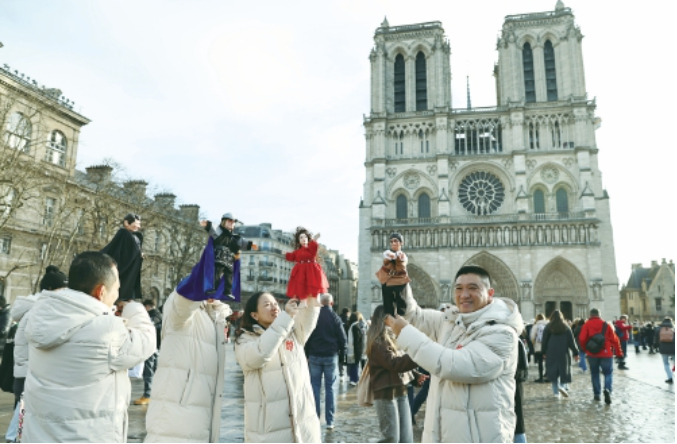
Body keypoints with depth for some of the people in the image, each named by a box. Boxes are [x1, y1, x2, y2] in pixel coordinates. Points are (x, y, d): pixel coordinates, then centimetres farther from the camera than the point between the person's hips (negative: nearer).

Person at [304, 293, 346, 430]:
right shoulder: (335, 317, -6)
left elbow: (306, 337, 2)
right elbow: (343, 338, -5)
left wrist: (307, 354, 10)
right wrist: (342, 351, 9)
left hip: (315, 356, 1)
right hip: (331, 356, -1)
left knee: (315, 387, 9)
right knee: (331, 388, 5)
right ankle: (330, 421, 5)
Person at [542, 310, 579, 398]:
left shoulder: (548, 327, 1)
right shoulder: (566, 327, 2)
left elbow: (544, 341, 3)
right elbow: (571, 341, 2)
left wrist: (544, 353, 9)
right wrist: (576, 353, 6)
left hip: (551, 354, 0)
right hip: (563, 353, 0)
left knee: (553, 372, 6)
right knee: (564, 371, 8)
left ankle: (556, 392, 7)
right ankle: (563, 386, -14)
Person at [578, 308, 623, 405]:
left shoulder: (587, 325, -1)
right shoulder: (606, 325, 4)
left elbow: (582, 339, -8)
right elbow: (614, 339, 2)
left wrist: (585, 349, 9)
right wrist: (618, 352, 10)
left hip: (592, 354, 0)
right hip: (606, 353, 0)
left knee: (595, 373, 14)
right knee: (608, 373, 8)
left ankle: (597, 394, 15)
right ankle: (607, 389, -17)